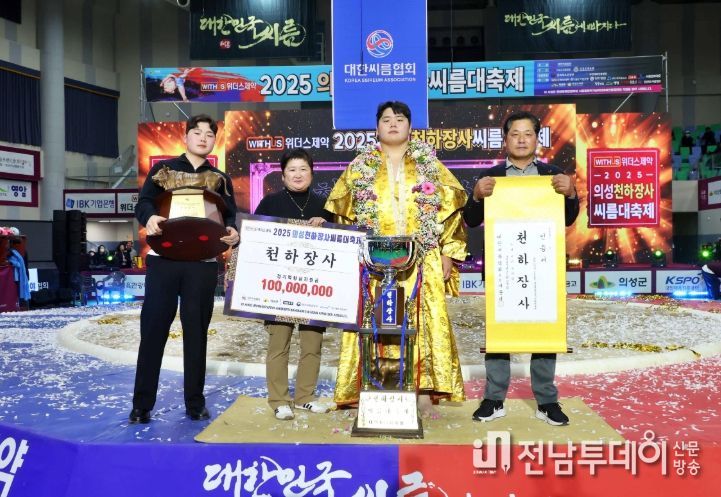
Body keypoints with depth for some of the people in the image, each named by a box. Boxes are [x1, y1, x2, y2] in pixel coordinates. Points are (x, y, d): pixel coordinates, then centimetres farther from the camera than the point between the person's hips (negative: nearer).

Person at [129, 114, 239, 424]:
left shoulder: (221, 180, 15)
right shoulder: (163, 168, 11)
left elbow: (230, 218, 7)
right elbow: (143, 202, 0)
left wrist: (232, 233, -17)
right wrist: (150, 218, -24)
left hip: (203, 263, 1)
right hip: (164, 259, -1)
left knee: (197, 332, 6)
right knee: (153, 329, -1)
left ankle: (195, 403, 16)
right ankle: (141, 405, 9)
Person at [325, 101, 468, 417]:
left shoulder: (429, 165, 10)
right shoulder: (360, 167, 11)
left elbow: (451, 209, 8)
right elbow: (343, 215, 11)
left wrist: (449, 252, 1)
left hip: (422, 263, 0)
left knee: (423, 322, -2)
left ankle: (424, 393, 6)